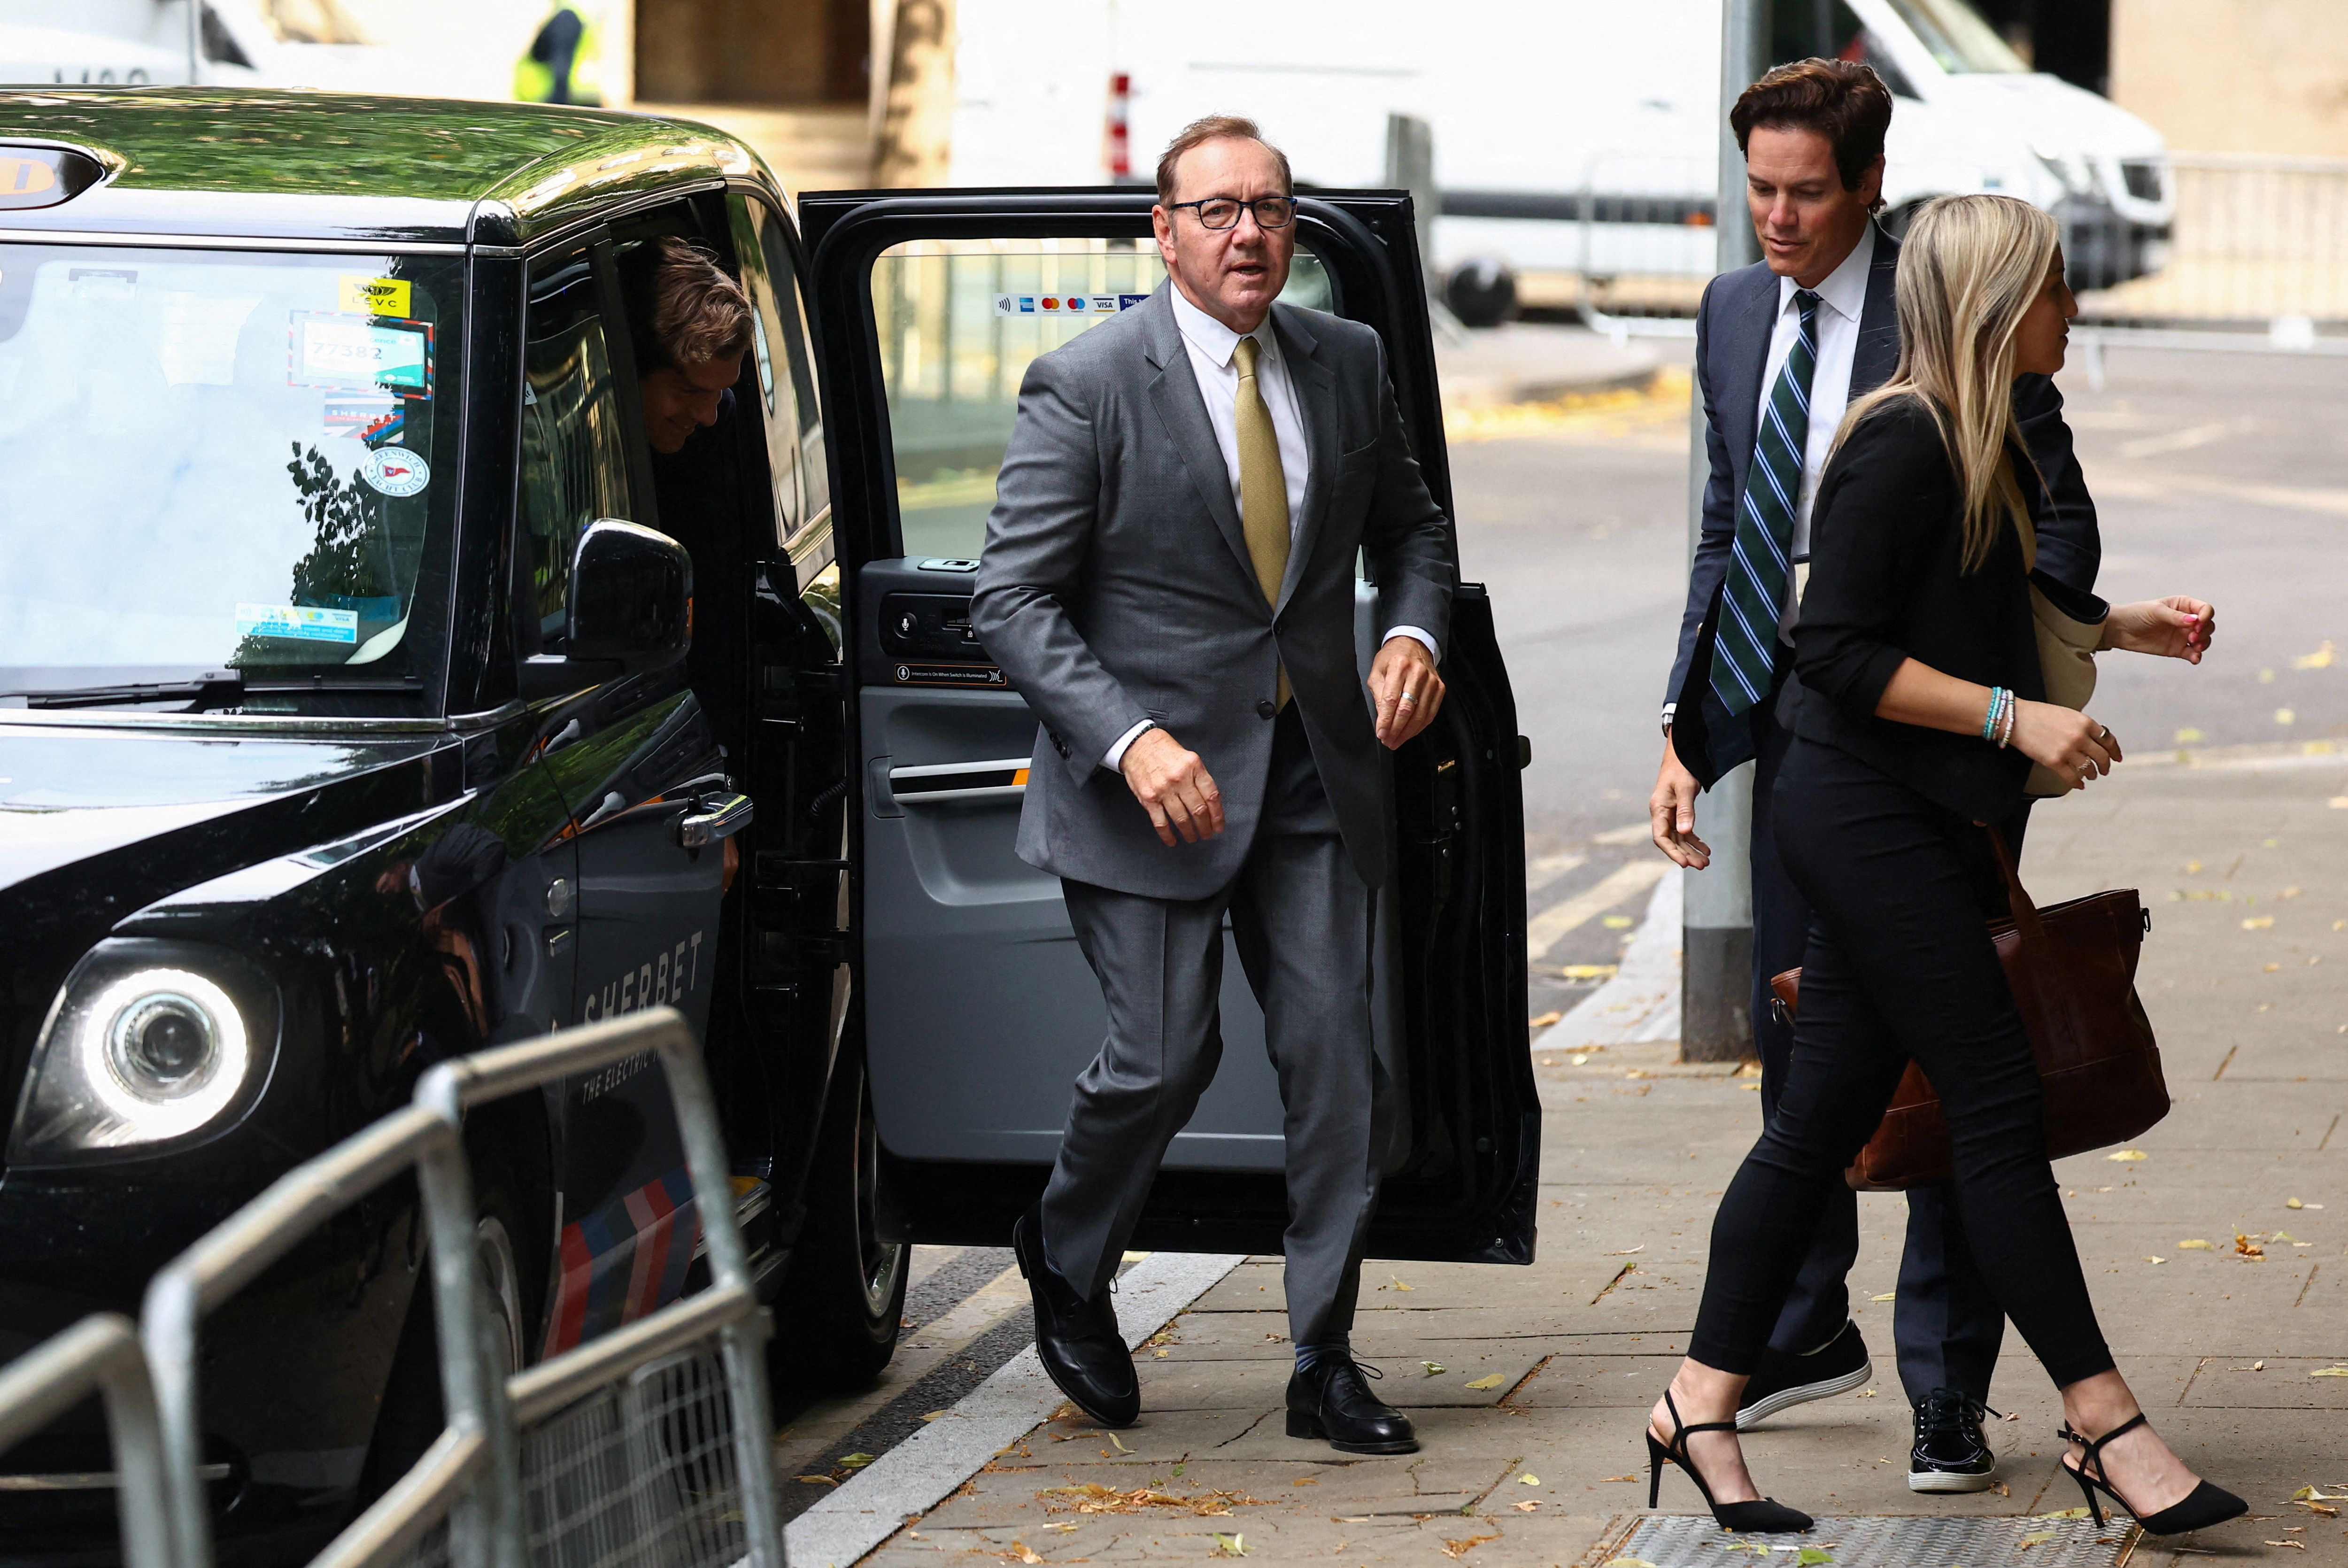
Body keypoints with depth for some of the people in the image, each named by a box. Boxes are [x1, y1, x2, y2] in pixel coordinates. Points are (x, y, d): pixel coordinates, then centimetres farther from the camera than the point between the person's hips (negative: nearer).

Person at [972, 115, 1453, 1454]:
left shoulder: (1348, 365, 6)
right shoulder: (1086, 388, -10)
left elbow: (1410, 525, 21)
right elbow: (1015, 601, -11)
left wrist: (1416, 632, -2)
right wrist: (1131, 741, -23)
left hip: (1316, 773, 4)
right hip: (1157, 776, -4)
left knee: (1339, 1062, 0)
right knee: (1168, 1055, -5)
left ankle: (1326, 1366, 10)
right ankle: (1068, 1262, 26)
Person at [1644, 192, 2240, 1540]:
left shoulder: (1979, 442, 13)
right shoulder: (1903, 442, -16)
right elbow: (1841, 653, -19)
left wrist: (2126, 626, 18)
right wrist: (2018, 717, -21)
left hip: (1912, 823, 10)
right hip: (1869, 811, -10)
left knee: (1827, 1114, 10)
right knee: (2001, 1103, -7)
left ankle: (1704, 1402, 14)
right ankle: (2106, 1424, -3)